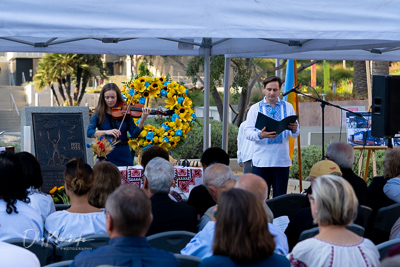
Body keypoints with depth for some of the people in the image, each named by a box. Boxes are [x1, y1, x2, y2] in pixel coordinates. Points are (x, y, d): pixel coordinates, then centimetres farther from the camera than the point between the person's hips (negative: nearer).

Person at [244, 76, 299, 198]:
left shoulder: (288, 107, 13)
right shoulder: (255, 108, 7)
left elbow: (295, 134, 8)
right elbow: (247, 132, -2)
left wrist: (294, 129, -17)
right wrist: (260, 135, -24)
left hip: (282, 161, 1)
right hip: (261, 161, -1)